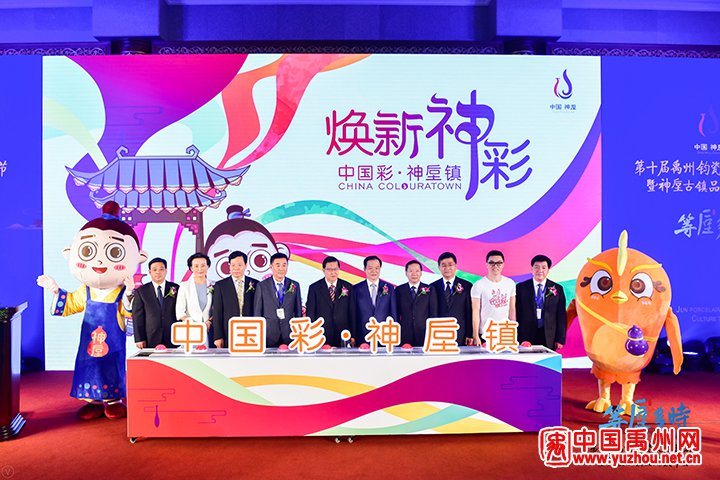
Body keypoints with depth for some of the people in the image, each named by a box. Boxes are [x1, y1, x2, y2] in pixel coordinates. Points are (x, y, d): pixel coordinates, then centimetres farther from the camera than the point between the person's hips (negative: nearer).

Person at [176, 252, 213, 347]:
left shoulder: (213, 286, 7)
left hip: (209, 329, 1)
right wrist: (195, 325, -11)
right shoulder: (184, 286, 5)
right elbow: (180, 312, 0)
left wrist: (209, 322, -9)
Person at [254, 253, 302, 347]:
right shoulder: (262, 286, 1)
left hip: (290, 335, 1)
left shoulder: (295, 285, 5)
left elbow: (298, 311, 9)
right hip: (269, 335, -1)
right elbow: (258, 312, 3)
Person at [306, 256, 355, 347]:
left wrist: (352, 336, 1)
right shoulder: (314, 288, 1)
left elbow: (352, 312, 4)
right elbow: (310, 313, 0)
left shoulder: (347, 287, 4)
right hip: (321, 337, -1)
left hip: (343, 336, 1)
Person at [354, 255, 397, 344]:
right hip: (362, 338, -1)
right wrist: (352, 337, 0)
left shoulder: (389, 288, 7)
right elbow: (353, 314, 4)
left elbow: (393, 313, 8)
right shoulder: (356, 289, 4)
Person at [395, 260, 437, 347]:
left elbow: (433, 313, 4)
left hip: (424, 334, 0)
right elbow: (396, 313, 8)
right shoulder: (399, 290, 8)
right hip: (404, 335, 0)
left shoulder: (430, 290, 6)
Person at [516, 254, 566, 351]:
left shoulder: (558, 289, 7)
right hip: (527, 336, -1)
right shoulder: (521, 287, 3)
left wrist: (560, 339, 0)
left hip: (549, 339, 1)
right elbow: (518, 314, 2)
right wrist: (521, 338, -4)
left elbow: (561, 315, 6)